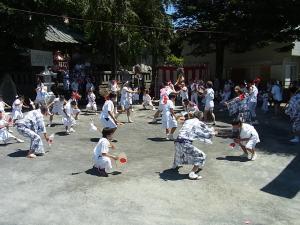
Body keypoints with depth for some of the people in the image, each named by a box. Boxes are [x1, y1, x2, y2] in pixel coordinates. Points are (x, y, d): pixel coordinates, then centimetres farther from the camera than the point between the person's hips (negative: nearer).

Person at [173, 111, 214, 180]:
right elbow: (210, 132, 16)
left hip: (177, 142, 7)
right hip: (185, 144, -7)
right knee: (202, 156, 6)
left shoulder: (187, 121, 20)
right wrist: (212, 130, 40)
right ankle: (192, 173, -7)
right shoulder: (200, 123, 6)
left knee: (179, 151, 41)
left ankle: (175, 164, 63)